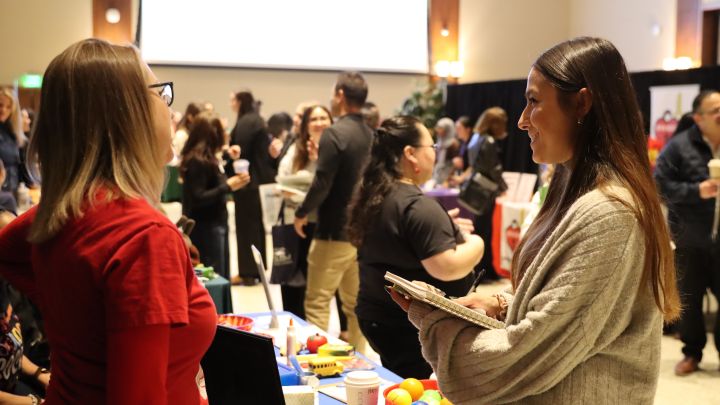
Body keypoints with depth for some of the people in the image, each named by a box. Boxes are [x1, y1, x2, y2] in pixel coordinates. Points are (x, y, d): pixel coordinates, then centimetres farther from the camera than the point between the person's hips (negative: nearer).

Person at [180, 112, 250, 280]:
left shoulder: (207, 159, 12)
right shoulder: (197, 161, -17)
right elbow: (197, 199, -21)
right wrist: (228, 187, -20)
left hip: (215, 225, 10)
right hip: (205, 229, -10)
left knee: (222, 277, 13)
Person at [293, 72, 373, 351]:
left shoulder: (335, 133, -16)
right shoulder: (370, 135, 7)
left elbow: (322, 183, -19)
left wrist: (302, 213, -4)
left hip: (335, 232, -7)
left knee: (317, 303, -1)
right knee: (355, 303, 15)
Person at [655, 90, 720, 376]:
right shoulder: (679, 146, -6)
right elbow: (659, 183, -10)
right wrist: (696, 191, -19)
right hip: (691, 238, -2)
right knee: (689, 298, 8)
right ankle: (692, 353, 24)